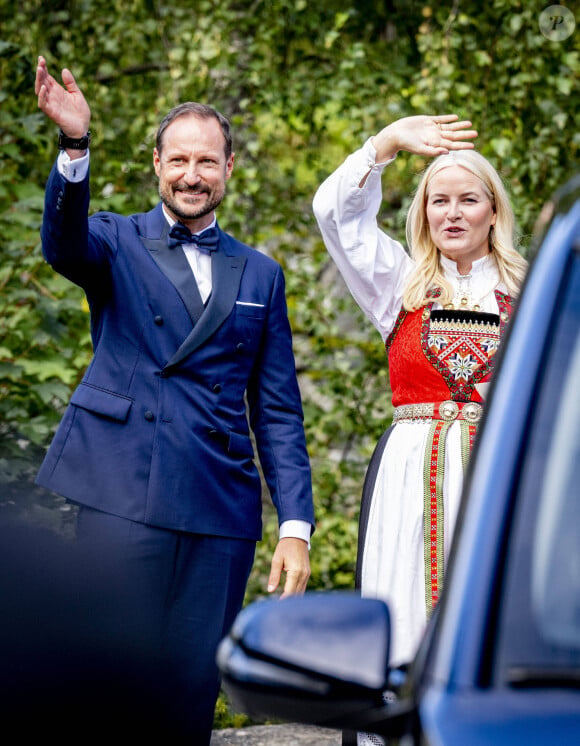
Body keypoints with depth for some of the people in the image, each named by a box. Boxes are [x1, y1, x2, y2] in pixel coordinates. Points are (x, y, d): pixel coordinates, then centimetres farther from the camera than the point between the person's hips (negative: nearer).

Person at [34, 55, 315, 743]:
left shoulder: (260, 274, 15)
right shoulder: (116, 243, 8)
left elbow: (278, 410, 13)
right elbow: (63, 242, -18)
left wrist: (295, 526, 4)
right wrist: (75, 145, -36)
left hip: (222, 509, 3)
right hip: (124, 498, -3)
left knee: (195, 688, 4)